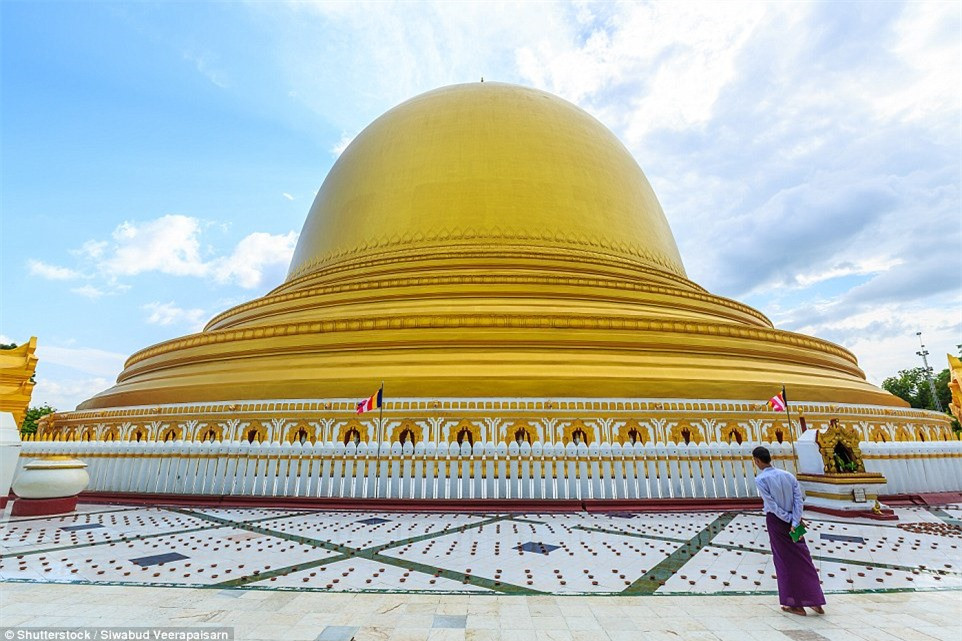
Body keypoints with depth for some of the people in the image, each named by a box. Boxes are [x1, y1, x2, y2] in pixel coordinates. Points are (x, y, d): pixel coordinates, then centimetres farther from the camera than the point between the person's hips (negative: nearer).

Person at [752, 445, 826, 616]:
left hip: (775, 520, -5)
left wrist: (790, 520, -6)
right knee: (803, 559, 14)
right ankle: (815, 601, 19)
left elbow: (771, 504, -18)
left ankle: (796, 604, 16)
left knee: (785, 562, 7)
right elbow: (799, 499, -6)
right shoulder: (788, 475, 0)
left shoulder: (760, 479, -15)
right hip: (792, 521, 5)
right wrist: (795, 522, -11)